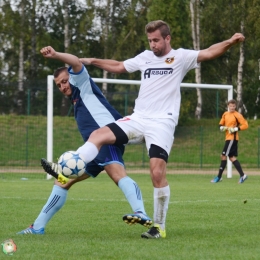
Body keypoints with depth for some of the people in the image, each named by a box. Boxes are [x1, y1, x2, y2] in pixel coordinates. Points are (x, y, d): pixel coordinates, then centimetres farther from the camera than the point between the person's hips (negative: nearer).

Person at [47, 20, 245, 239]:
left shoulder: (181, 57, 1)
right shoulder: (145, 57, 17)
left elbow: (208, 53, -13)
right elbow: (119, 67, 31)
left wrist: (230, 42, -29)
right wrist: (93, 61, 28)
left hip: (162, 122, -6)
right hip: (138, 118, 6)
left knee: (157, 172, -13)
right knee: (98, 135, -9)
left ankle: (159, 227, -3)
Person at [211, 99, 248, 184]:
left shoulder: (237, 115, -10)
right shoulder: (225, 114, 11)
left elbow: (245, 125, -11)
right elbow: (221, 124, 23)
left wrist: (236, 129, -19)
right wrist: (222, 127, 0)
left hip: (232, 138, -8)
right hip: (228, 138, 8)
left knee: (224, 156, -9)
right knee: (232, 157, 7)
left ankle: (219, 177, -5)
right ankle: (242, 175, 9)